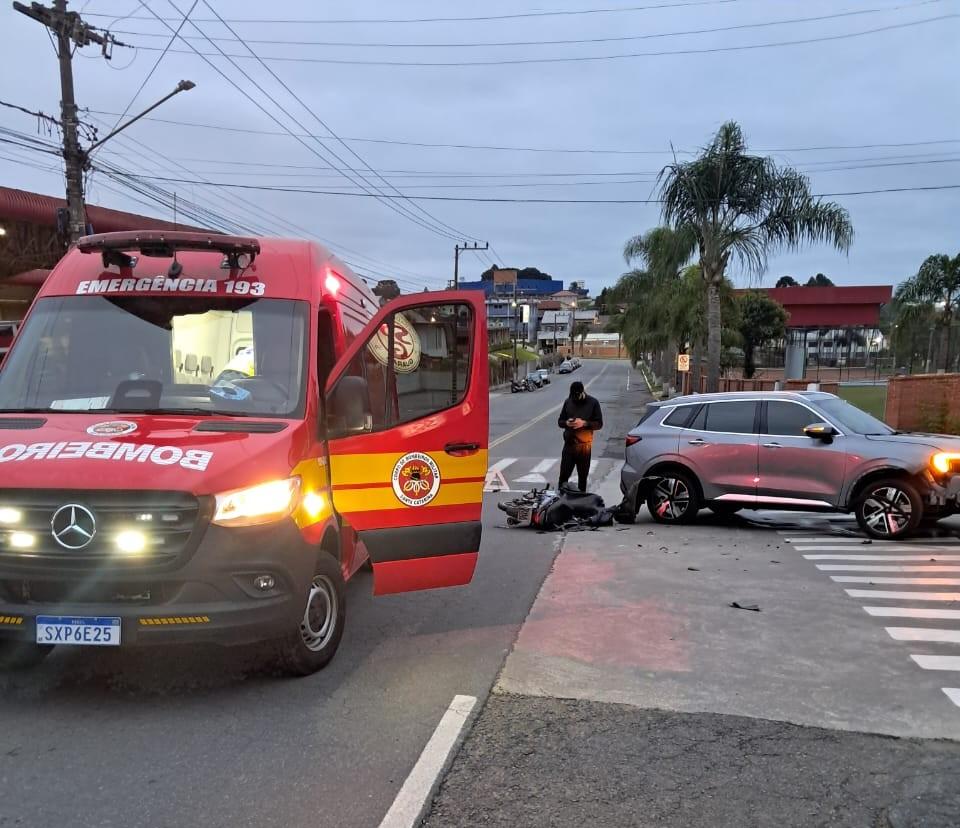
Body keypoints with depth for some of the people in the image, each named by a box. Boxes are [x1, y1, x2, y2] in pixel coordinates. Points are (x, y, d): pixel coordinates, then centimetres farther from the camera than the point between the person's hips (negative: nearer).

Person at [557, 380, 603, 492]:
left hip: (584, 446, -2)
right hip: (569, 444, 2)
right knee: (563, 475, -1)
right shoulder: (568, 402, 5)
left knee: (583, 476, 7)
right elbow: (560, 421, 11)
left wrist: (584, 423, -19)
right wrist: (567, 423, -12)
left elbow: (599, 424, -4)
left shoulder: (593, 403, -3)